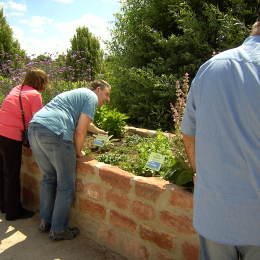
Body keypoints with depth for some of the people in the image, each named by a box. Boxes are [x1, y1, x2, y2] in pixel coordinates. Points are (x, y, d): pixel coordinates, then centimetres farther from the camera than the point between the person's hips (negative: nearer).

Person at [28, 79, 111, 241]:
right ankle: (58, 230, 16)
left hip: (34, 128, 9)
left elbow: (83, 121, 51)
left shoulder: (77, 94, 32)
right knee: (66, 184, 5)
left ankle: (45, 222, 32)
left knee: (49, 177, 23)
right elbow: (80, 131, -7)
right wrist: (78, 152, 10)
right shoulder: (91, 97, 5)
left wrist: (99, 131, 65)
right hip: (54, 133, -9)